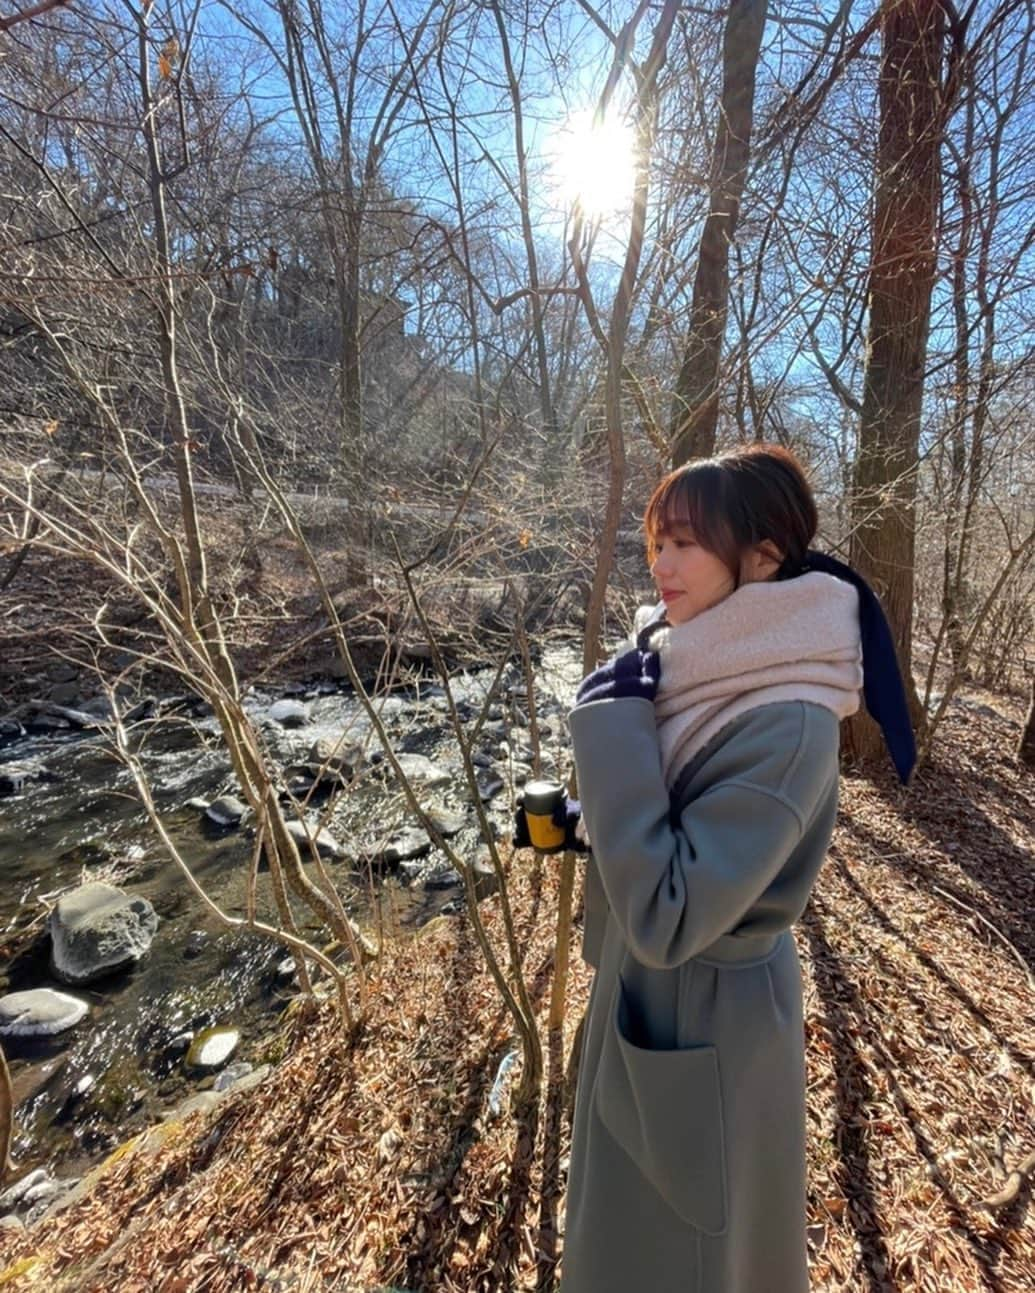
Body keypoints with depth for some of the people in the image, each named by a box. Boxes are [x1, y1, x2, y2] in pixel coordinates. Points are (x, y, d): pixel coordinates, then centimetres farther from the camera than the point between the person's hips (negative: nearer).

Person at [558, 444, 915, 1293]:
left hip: (704, 1028, -7)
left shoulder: (789, 723, -30)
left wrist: (611, 721, -29)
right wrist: (574, 816, -4)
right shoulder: (709, 672, -4)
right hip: (646, 999, 7)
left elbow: (666, 914, -32)